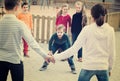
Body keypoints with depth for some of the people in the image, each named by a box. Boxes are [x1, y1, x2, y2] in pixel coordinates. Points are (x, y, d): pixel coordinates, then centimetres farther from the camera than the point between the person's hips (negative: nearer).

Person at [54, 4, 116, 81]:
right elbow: (112, 52, 3)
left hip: (88, 66, -2)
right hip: (103, 67, 2)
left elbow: (74, 49, -11)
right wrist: (110, 68, 18)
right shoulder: (110, 30, -3)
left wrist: (56, 57, -5)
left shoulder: (87, 29, -10)